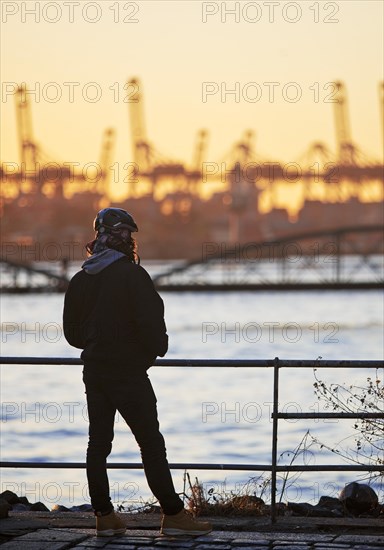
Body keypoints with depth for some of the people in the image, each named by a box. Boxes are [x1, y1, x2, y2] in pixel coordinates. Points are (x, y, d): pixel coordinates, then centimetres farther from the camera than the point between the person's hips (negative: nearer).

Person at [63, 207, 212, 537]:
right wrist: (158, 347, -1)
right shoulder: (132, 274, -14)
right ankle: (173, 515, -2)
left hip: (94, 371, 7)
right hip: (129, 371, -7)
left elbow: (72, 331, 12)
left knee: (98, 443, 8)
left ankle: (104, 516, 10)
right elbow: (149, 322, -20)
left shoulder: (81, 279, 7)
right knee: (151, 443, -3)